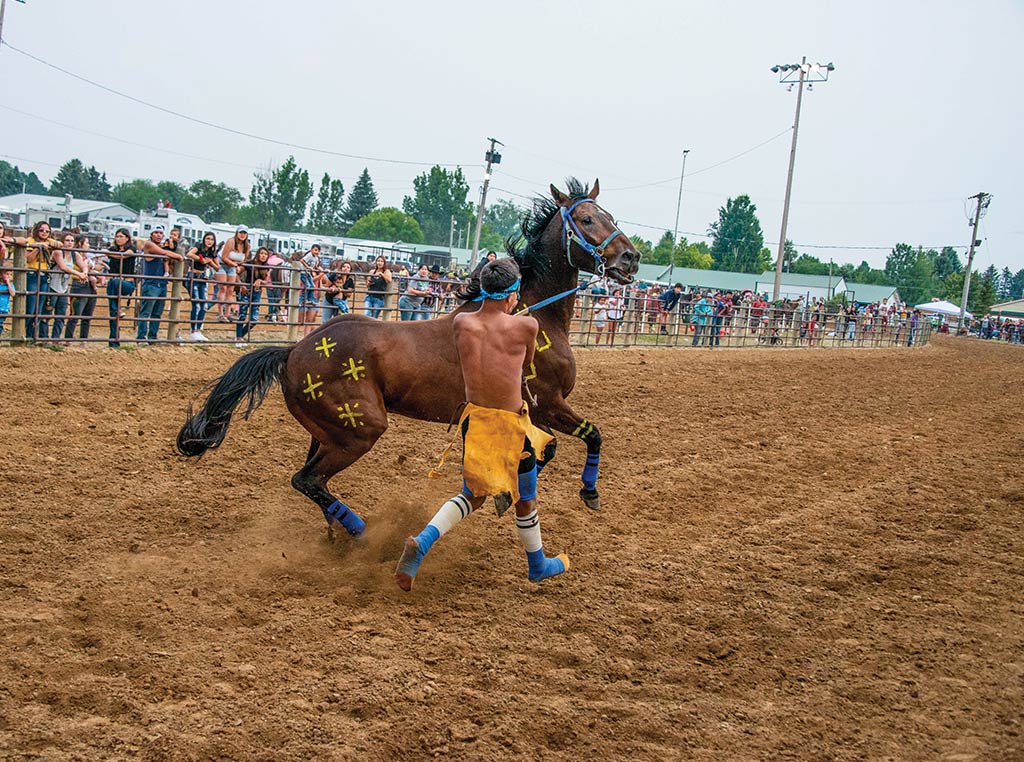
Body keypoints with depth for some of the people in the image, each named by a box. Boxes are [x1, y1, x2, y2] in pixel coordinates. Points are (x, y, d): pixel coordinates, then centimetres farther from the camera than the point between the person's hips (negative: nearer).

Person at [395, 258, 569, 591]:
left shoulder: (461, 323, -5)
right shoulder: (526, 326, -13)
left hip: (473, 418, 3)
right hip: (511, 425, -3)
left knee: (472, 495, 21)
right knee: (525, 499, 19)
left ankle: (421, 543, -2)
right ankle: (538, 566, 40)